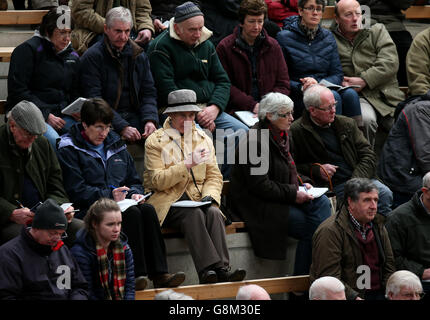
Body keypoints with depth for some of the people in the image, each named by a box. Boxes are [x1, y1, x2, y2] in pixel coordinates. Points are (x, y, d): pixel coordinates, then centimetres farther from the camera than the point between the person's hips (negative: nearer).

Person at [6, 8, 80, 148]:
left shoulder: (72, 56, 18)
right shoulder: (28, 50, -3)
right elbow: (18, 91, -9)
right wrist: (46, 115, -14)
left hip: (62, 114, 6)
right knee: (54, 141, -36)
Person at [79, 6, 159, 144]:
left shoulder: (139, 55, 14)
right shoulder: (92, 57, -3)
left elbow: (149, 93, 14)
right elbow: (94, 100, -10)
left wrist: (150, 120, -8)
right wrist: (122, 127, -20)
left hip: (134, 116, 4)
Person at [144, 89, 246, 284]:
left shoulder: (203, 139, 16)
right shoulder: (155, 141, 1)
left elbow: (214, 176, 15)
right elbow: (157, 181, -9)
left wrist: (210, 196, -8)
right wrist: (187, 165, -19)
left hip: (196, 199, 4)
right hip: (167, 202, -4)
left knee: (214, 213, -30)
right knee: (194, 214, -34)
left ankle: (221, 270, -40)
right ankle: (209, 270, -46)